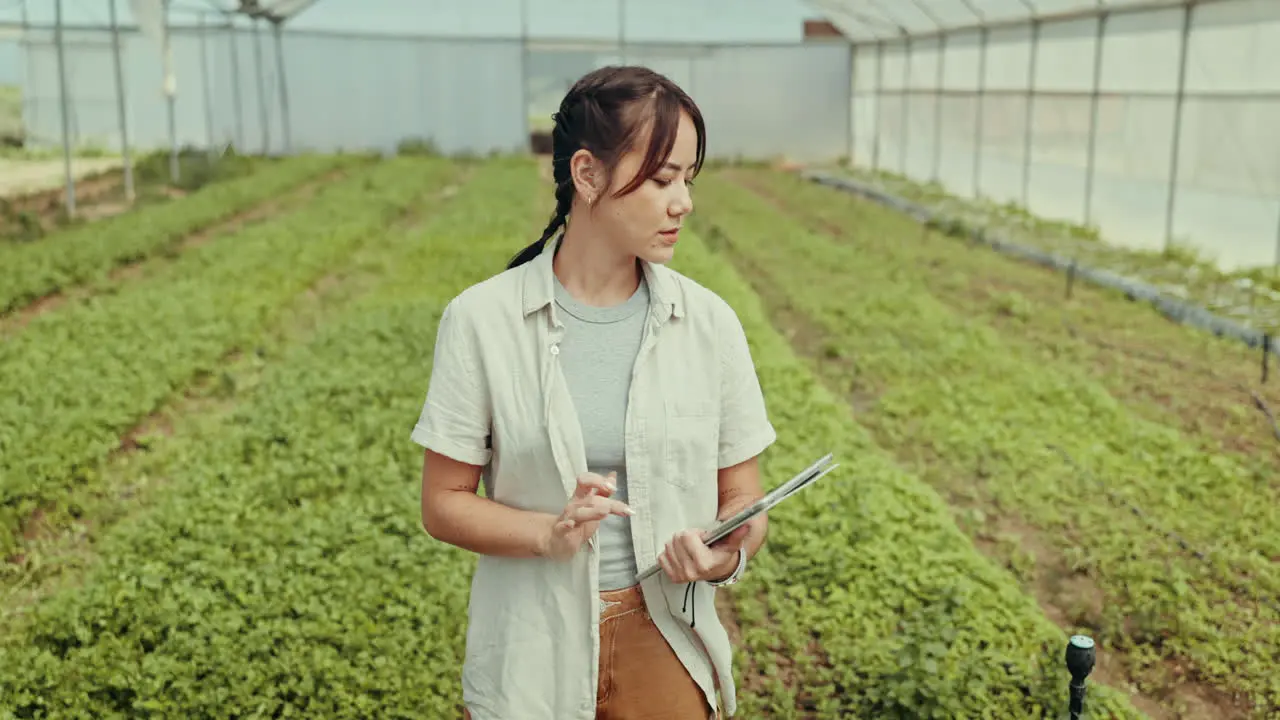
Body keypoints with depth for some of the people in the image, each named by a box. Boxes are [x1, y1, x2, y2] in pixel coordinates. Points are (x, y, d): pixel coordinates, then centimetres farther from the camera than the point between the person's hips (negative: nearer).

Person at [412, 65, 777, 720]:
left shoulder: (709, 323, -5)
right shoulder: (481, 321, -10)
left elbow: (744, 500, 1)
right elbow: (443, 504, -5)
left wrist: (726, 556, -20)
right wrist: (550, 532, -22)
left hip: (665, 648, 2)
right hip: (529, 661, -1)